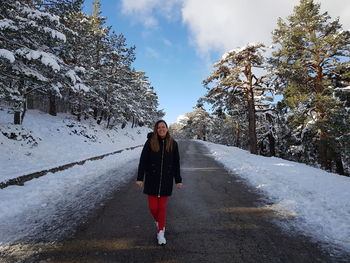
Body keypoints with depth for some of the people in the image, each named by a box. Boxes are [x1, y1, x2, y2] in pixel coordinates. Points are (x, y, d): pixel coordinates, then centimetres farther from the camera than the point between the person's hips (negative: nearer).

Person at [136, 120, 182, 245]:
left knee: (162, 206, 7)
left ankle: (160, 233, 24)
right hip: (152, 179, 0)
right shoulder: (150, 142, -7)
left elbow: (176, 163, 1)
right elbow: (143, 161, -6)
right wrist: (140, 178, -10)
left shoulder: (173, 143, -3)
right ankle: (158, 221, 38)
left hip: (166, 180, 1)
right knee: (153, 207, 4)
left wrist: (178, 180, 2)